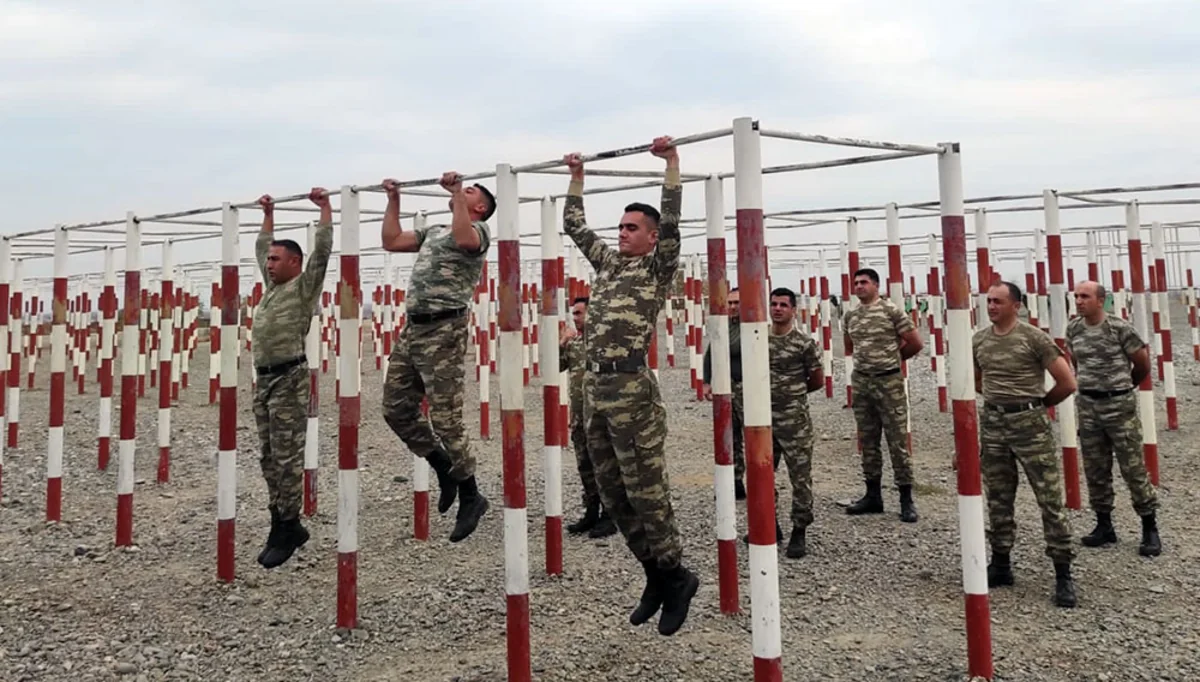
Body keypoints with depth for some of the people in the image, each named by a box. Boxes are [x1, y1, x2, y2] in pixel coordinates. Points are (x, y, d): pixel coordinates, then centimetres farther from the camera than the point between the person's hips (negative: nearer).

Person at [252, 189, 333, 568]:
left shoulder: (305, 286, -3)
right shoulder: (273, 285, 19)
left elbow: (323, 248, -11)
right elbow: (261, 248, 32)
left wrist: (324, 206, -5)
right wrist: (268, 214, 35)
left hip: (290, 379, -9)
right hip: (264, 379, 9)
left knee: (287, 459, -5)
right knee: (270, 459, 11)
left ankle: (286, 530, 2)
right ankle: (285, 526, 19)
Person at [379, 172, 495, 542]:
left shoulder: (479, 229, 0)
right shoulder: (432, 231, 25)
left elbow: (464, 240, -24)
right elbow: (391, 241, 24)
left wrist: (456, 191, -18)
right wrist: (394, 200, 23)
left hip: (444, 331, -9)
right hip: (412, 329, 9)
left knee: (445, 419, -7)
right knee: (396, 409, 11)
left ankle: (470, 496, 9)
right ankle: (445, 468, 27)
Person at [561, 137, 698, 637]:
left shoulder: (659, 266, 2)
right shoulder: (607, 261, 19)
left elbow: (670, 220, -12)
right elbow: (574, 226, 28)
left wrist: (671, 161, -9)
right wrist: (577, 177, 29)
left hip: (630, 388, -7)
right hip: (593, 387, 8)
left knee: (645, 491, -3)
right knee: (613, 493, 11)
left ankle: (676, 576, 14)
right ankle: (656, 576, 24)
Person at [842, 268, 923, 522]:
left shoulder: (892, 311, -7)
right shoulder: (849, 317, 9)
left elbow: (915, 344, -3)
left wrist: (892, 358, 10)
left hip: (889, 381, -5)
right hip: (860, 382, 5)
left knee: (898, 441, -2)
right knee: (868, 442, 11)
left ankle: (906, 500, 5)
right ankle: (873, 495, 21)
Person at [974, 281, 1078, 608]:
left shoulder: (1033, 337, -9)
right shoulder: (979, 340, 6)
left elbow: (1067, 383, -8)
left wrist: (1040, 403, 5)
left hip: (1029, 423, -5)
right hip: (992, 424, 5)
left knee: (1050, 499, -2)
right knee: (998, 500, 12)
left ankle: (1063, 574, 6)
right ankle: (1000, 565, 23)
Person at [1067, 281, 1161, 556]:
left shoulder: (1120, 328, -11)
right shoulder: (1073, 329, 3)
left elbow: (1143, 365, 0)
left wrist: (1121, 387, 12)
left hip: (1120, 404, -5)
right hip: (1087, 405, 5)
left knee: (1133, 468, 0)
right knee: (1095, 470, 10)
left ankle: (1150, 528, 11)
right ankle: (1104, 525, 22)